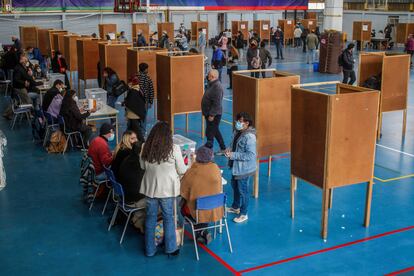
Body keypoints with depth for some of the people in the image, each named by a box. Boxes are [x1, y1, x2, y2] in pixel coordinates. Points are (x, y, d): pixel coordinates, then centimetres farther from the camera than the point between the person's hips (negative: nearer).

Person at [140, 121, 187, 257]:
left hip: (150, 187, 2)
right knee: (168, 218, 14)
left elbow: (143, 166, 8)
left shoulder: (146, 148, -8)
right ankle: (170, 248, 25)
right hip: (167, 189, -2)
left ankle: (149, 250, 24)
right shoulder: (174, 149, -16)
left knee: (150, 218, 14)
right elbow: (182, 170, -6)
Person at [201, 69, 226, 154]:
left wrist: (212, 115, -25)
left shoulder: (217, 87, -22)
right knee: (215, 132, 20)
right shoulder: (212, 84, 10)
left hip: (214, 115, -11)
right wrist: (209, 114, 19)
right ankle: (223, 149, 32)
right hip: (209, 113, 11)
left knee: (210, 134, -4)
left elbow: (216, 103, -26)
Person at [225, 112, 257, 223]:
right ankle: (235, 207, 47)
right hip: (236, 167, 9)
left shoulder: (249, 137, -27)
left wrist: (233, 155, -29)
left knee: (243, 191, 6)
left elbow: (251, 155, -30)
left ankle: (243, 214, 23)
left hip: (244, 169, -9)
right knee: (235, 186, 25)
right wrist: (230, 149, -6)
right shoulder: (238, 132, 1)